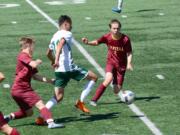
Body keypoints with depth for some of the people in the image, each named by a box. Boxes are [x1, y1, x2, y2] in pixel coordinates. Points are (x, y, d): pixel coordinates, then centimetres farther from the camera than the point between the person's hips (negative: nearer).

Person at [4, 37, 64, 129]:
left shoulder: (27, 59, 20)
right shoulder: (22, 56, -9)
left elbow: (35, 76, 19)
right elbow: (34, 65, -26)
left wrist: (49, 81, 14)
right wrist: (38, 61, -3)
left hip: (16, 90, 10)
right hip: (22, 89, -10)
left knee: (28, 112, 19)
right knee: (40, 104, -14)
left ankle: (9, 117, 10)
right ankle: (50, 123, -27)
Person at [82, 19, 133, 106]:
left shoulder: (125, 39, -17)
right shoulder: (107, 37, -13)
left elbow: (129, 53, -10)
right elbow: (97, 42, -21)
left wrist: (129, 63, -25)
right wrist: (88, 43, -40)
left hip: (121, 65, 0)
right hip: (111, 62, 0)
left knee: (117, 91, -3)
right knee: (108, 79, -31)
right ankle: (94, 100, -21)